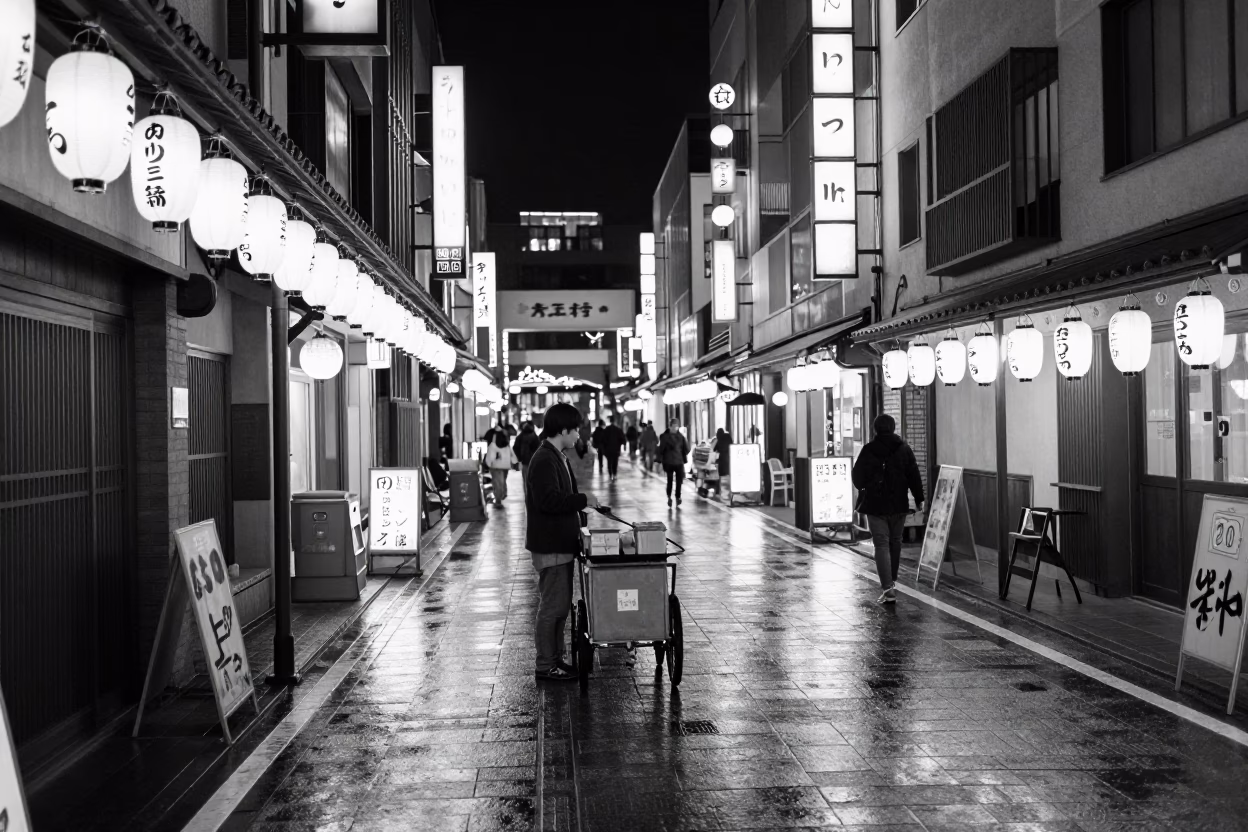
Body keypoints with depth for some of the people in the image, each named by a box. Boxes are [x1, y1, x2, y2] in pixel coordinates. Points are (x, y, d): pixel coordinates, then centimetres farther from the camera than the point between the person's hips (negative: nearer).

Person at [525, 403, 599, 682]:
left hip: (560, 543, 11)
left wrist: (582, 502, 12)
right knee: (552, 606, -4)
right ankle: (545, 666, 4)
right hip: (550, 546, -11)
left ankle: (556, 659, 24)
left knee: (560, 605, 16)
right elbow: (549, 500, -28)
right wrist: (583, 500, -20)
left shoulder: (557, 457, 15)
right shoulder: (544, 460, -18)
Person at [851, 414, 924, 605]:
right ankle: (891, 580, 32)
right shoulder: (904, 449, -1)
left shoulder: (868, 450, -7)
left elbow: (857, 477, -2)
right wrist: (919, 499, 5)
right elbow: (914, 476, -2)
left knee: (881, 544, -3)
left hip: (875, 505, -2)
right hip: (898, 504, 3)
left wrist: (863, 489, 19)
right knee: (895, 542, 19)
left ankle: (887, 587, -15)